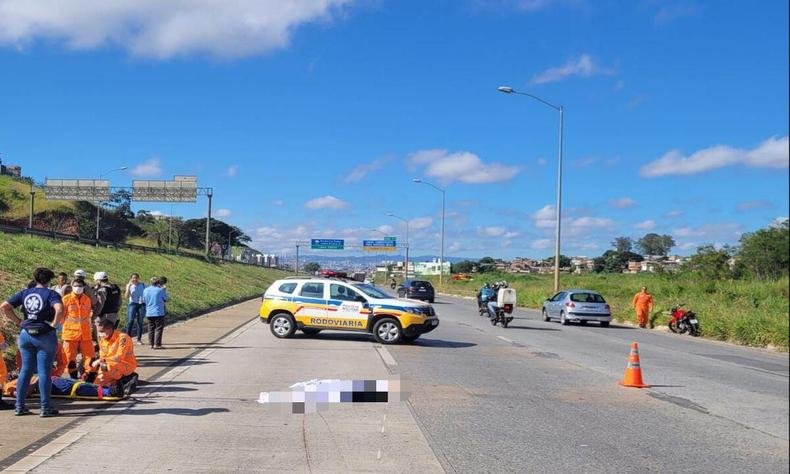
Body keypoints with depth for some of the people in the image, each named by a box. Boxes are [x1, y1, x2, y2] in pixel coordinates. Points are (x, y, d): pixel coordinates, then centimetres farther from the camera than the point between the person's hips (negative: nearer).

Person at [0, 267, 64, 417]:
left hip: (26, 334, 4)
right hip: (44, 335, -4)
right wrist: (54, 323, -13)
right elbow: (59, 309, -28)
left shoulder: (24, 293, 6)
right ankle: (45, 408, 4)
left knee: (25, 369, 14)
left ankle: (20, 406, 17)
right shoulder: (51, 294, -8)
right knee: (44, 371, 1)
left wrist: (18, 321, 5)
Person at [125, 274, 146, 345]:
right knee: (130, 320, -15)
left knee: (140, 322, 3)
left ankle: (139, 339, 8)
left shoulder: (142, 285, 9)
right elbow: (126, 296, -8)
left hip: (142, 304, 2)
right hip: (133, 304, -1)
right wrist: (129, 286, -14)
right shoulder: (129, 285, 5)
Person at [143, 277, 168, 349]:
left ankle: (151, 344, 14)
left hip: (149, 313, 5)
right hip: (158, 312, -5)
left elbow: (144, 300, 14)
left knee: (151, 329, 12)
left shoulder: (145, 290, 6)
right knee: (159, 328, 1)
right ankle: (157, 344, -2)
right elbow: (165, 299, 1)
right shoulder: (161, 290, -9)